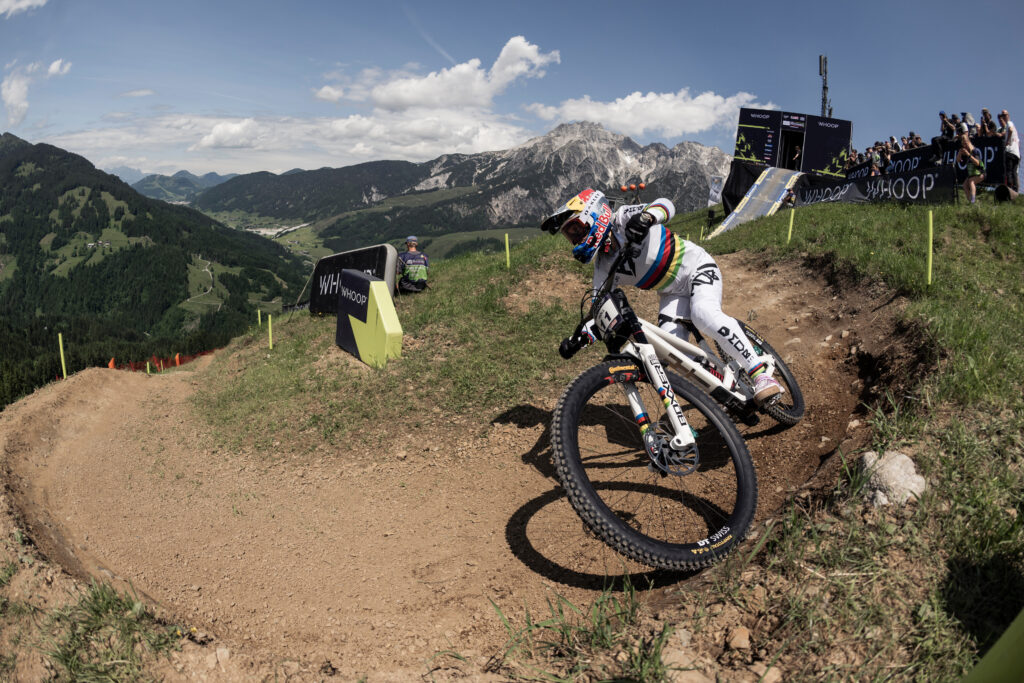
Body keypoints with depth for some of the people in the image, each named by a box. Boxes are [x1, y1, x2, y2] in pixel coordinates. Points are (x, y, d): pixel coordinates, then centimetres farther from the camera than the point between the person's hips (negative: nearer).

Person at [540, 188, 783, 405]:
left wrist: (647, 216, -51)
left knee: (705, 315, -35)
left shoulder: (624, 218, -16)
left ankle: (761, 375, -29)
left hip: (697, 268, -6)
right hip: (672, 292, 6)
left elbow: (666, 205, -28)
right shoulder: (603, 266, -2)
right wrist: (581, 335, -21)